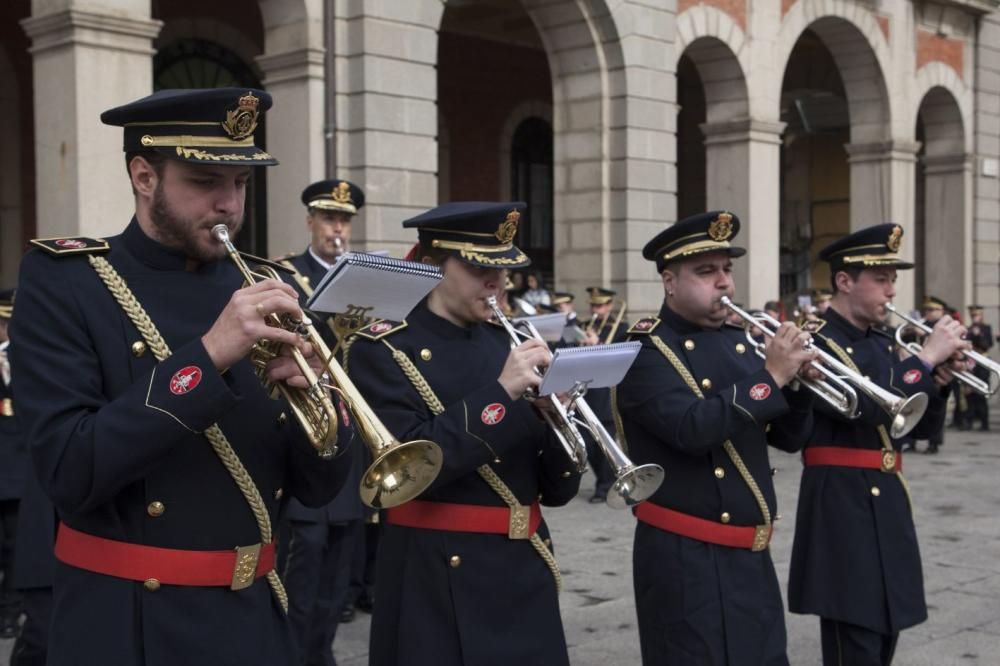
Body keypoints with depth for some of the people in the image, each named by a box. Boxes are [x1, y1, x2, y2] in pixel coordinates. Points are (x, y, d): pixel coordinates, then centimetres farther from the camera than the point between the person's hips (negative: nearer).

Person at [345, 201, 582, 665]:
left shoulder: (507, 344, 8)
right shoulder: (382, 352, -6)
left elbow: (556, 490, 7)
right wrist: (500, 392, -20)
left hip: (525, 573, 5)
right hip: (438, 581, -5)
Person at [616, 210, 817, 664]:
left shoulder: (738, 342, 10)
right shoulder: (643, 351, -10)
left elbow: (790, 438, 12)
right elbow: (691, 429, -26)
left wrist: (799, 381, -7)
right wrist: (771, 375, -21)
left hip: (752, 556, 7)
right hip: (685, 560, -7)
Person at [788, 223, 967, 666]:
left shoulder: (882, 342, 13)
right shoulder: (815, 343, -13)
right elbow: (864, 407, -28)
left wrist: (940, 378, -2)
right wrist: (927, 357, -21)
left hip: (888, 500, 9)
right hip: (842, 505, -9)